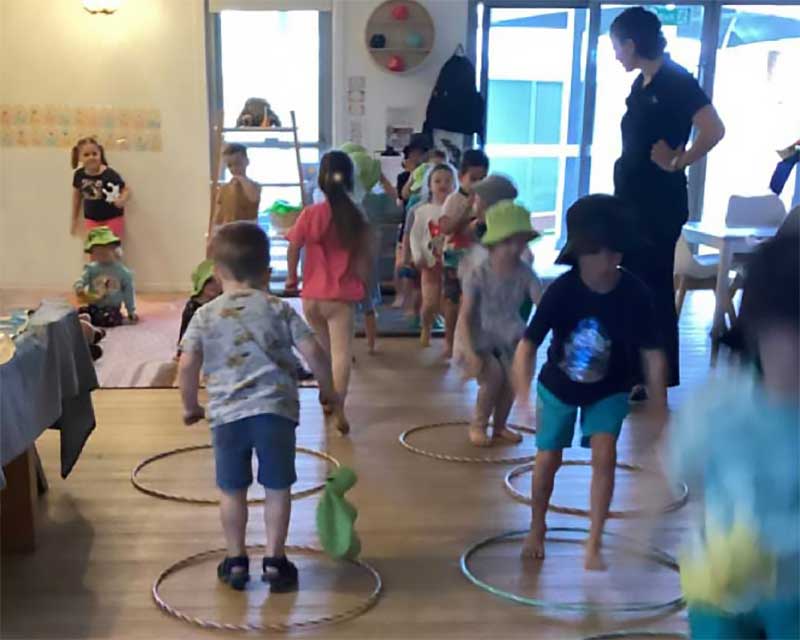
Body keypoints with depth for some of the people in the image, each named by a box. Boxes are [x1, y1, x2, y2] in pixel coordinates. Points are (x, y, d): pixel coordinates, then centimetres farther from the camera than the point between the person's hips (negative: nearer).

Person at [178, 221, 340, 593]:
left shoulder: (205, 316, 3)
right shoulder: (279, 309, 2)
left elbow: (187, 366, -2)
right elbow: (313, 353, -3)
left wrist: (190, 406, 13)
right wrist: (328, 390, 12)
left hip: (226, 413, 1)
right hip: (276, 410, 0)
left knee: (232, 490, 14)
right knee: (277, 488, 11)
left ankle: (236, 561, 23)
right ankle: (274, 560, 17)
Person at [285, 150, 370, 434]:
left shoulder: (311, 214, -8)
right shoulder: (357, 217, -5)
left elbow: (294, 248, -4)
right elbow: (365, 258, 1)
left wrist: (291, 277, 12)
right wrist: (362, 283, 17)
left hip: (312, 296, 2)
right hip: (343, 297, -1)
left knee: (322, 349, 21)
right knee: (342, 352, -4)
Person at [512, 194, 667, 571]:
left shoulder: (634, 294, -24)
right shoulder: (562, 291, -27)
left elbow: (652, 354, -16)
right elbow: (528, 344, -29)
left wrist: (659, 408, -14)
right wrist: (522, 392, -43)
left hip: (609, 391, 0)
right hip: (558, 386, 0)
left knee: (604, 455, -16)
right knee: (548, 459, 10)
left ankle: (594, 544, 0)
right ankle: (537, 528, 37)